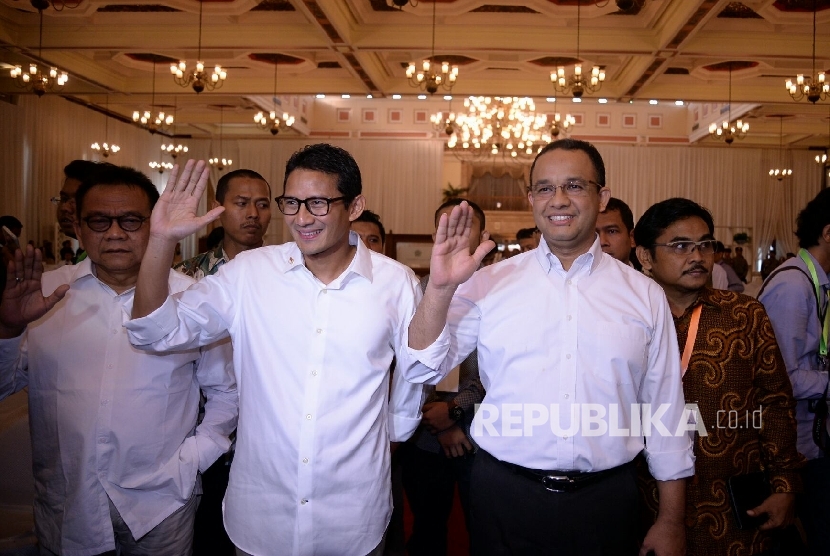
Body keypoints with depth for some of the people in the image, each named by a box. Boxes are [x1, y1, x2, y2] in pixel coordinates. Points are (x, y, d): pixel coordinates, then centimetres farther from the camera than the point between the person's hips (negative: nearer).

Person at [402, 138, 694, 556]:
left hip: (606, 502, 1)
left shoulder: (644, 296, 1)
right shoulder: (489, 283, -4)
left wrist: (670, 520, 7)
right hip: (504, 494, 0)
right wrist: (440, 287, -21)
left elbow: (665, 411, 5)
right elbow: (423, 369, -6)